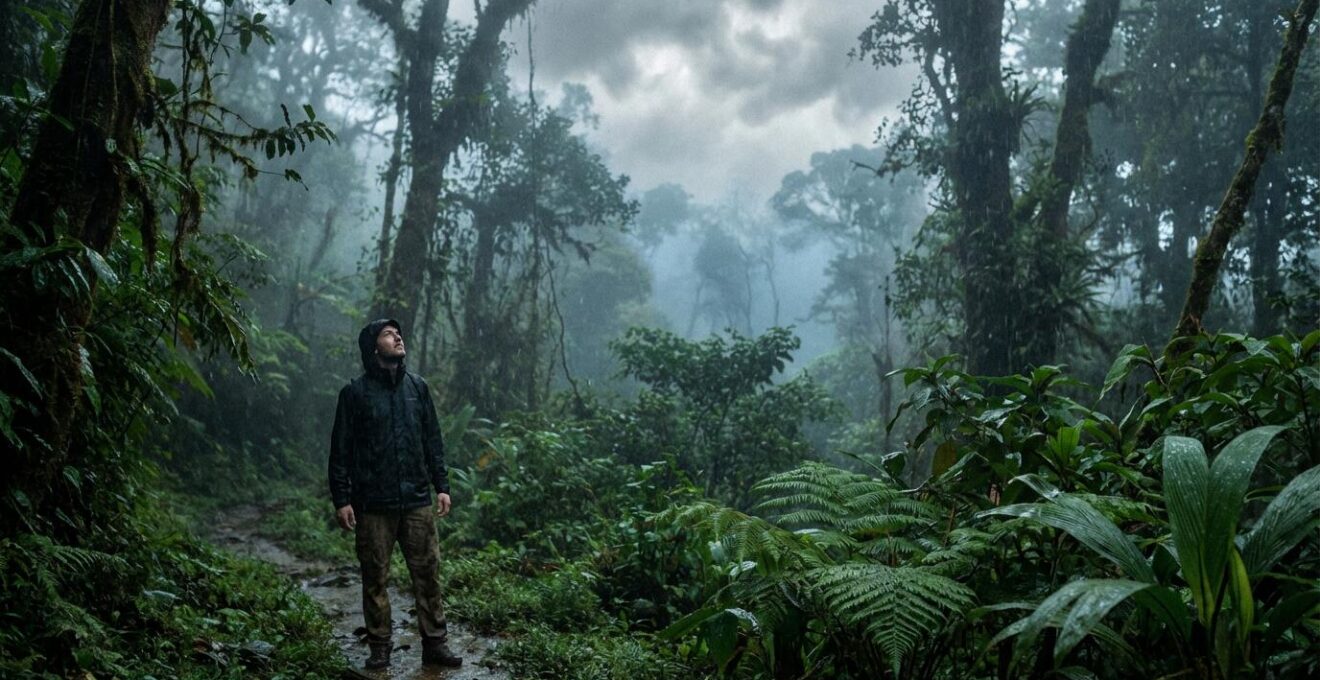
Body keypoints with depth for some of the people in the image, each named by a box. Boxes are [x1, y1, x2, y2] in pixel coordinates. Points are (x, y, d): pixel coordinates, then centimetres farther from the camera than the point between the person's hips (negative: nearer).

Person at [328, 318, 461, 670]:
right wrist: (341, 499, -6)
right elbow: (341, 450, -2)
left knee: (428, 574, 3)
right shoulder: (355, 392, -1)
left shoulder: (417, 386, 9)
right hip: (373, 504, -2)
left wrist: (441, 486, 7)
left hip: (416, 500, 3)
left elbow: (433, 440, 12)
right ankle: (379, 648, 18)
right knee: (375, 578, 6)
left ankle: (435, 644, 12)